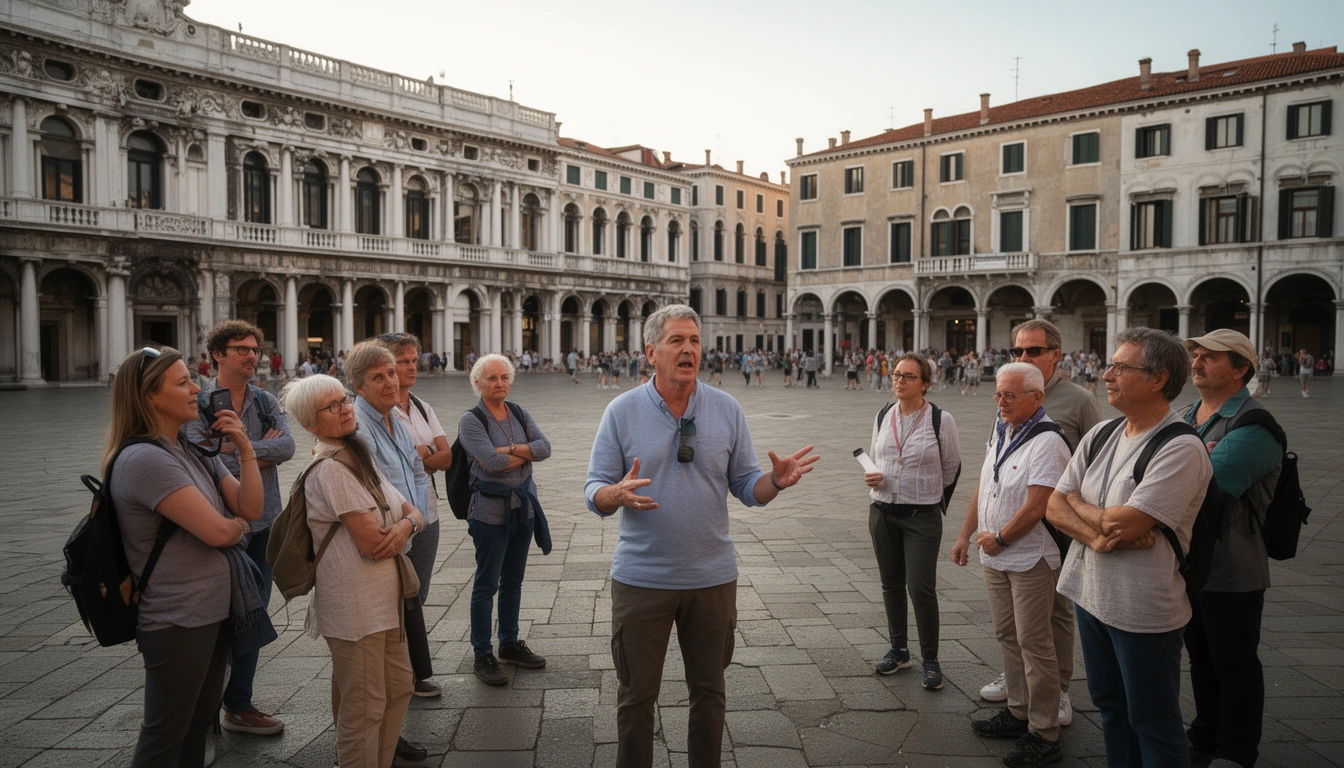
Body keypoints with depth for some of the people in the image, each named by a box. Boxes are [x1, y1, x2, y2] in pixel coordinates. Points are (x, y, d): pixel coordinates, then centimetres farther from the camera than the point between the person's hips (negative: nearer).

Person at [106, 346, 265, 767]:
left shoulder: (196, 450, 6)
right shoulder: (144, 459, -22)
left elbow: (252, 509, 0)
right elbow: (218, 532, -26)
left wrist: (244, 449, -11)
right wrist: (238, 522, -3)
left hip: (216, 610, 8)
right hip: (178, 621, -8)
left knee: (199, 723, 20)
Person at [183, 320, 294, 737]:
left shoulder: (266, 402, 7)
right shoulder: (197, 402, -7)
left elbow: (287, 446, -9)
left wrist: (235, 447, -18)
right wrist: (263, 454, -12)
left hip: (263, 523, 5)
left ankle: (238, 706, 26)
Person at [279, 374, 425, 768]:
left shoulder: (359, 458, 12)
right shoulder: (330, 469, -17)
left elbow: (414, 512, 10)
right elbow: (372, 543, -21)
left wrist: (405, 525, -13)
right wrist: (398, 532, 0)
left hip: (384, 599, 9)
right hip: (355, 606, -9)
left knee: (399, 687, 18)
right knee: (365, 706, 4)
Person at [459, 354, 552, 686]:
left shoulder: (519, 414, 8)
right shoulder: (471, 421, -9)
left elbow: (545, 447, -6)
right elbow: (493, 462, -22)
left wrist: (510, 449, -18)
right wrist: (526, 454, -9)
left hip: (523, 506, 6)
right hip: (491, 510, -6)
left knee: (513, 580, 16)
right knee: (487, 584, 2)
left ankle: (510, 644, 30)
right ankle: (482, 656, 13)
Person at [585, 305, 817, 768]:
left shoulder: (728, 410, 0)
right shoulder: (622, 411, -5)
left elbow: (746, 487, 2)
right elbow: (595, 493, -6)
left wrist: (775, 481, -20)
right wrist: (618, 494, -29)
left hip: (712, 577, 2)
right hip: (641, 578, -1)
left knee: (709, 692, 17)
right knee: (636, 695, 11)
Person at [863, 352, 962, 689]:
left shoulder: (941, 420, -8)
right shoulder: (883, 417, 5)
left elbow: (951, 467, 3)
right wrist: (872, 478, -3)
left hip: (922, 516, -4)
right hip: (882, 512, 5)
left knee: (921, 588, -6)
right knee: (891, 584, 13)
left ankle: (930, 660, 11)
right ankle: (899, 650, 28)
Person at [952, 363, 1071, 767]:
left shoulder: (1047, 442, -19)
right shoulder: (1000, 430, 9)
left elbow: (1035, 507, -24)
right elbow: (983, 487, 16)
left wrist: (998, 538, -11)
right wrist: (966, 534, 16)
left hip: (1030, 560, -8)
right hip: (995, 556, 9)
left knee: (1033, 643, 0)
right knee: (1007, 636, 17)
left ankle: (1044, 735, 11)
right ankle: (1018, 712, 32)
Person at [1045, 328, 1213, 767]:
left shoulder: (1181, 448, -19)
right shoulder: (1101, 435, 4)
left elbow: (1123, 524, -26)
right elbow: (1054, 507, 1)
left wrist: (1077, 504, -8)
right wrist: (1097, 534, -18)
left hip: (1143, 611, -7)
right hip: (1090, 595, 7)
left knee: (1152, 724, 10)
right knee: (1110, 708, 22)